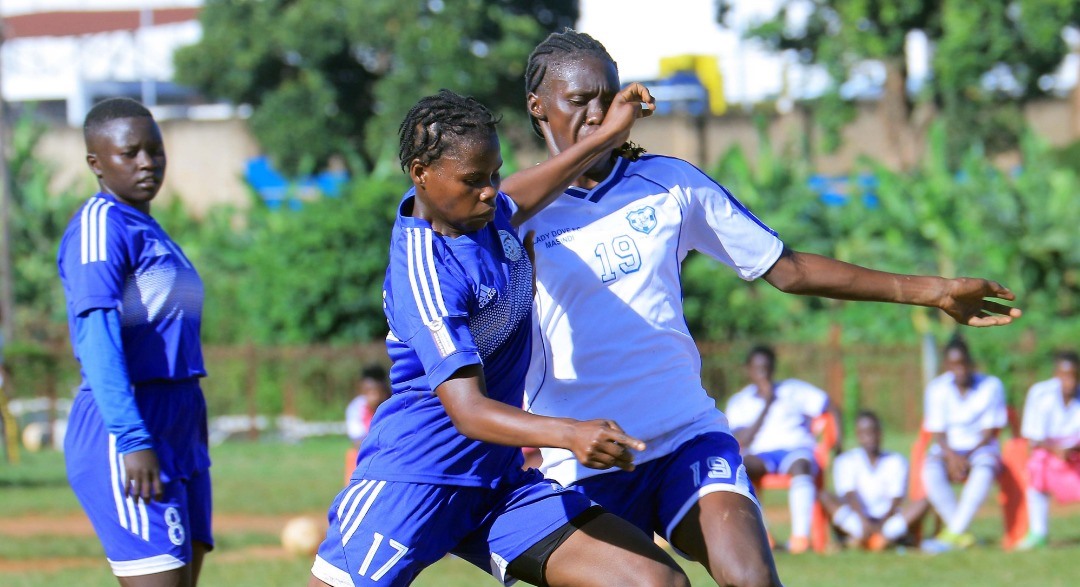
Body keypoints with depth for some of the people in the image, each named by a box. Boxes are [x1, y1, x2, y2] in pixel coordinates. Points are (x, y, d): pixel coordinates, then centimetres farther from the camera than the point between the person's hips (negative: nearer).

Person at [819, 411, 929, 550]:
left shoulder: (896, 461, 9)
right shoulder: (845, 461, 6)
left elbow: (896, 501, -3)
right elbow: (849, 496, -9)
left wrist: (882, 523, -22)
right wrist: (864, 522, -27)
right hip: (854, 523, -1)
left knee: (923, 502, -23)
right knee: (825, 496, -27)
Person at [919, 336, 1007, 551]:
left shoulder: (991, 386, -7)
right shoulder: (937, 388, -2)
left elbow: (990, 431, -7)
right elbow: (936, 431, -2)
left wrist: (967, 457, -20)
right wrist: (951, 456, -21)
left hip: (981, 447, -2)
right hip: (948, 449, 2)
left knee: (984, 472, -38)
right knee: (931, 472, -34)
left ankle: (952, 534, -41)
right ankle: (962, 535, -35)